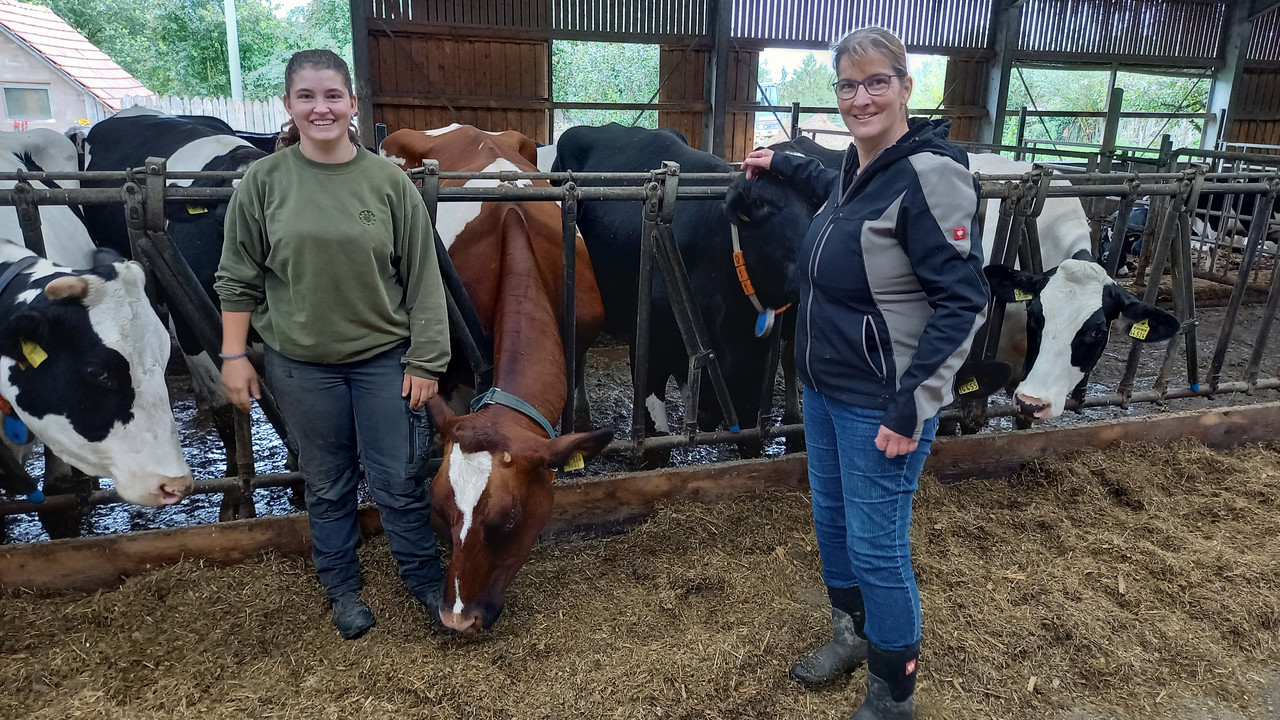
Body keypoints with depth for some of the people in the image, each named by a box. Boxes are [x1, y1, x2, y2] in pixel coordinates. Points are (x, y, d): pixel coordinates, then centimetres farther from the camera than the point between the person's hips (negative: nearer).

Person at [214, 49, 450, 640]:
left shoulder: (389, 181, -6)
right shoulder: (264, 181, -3)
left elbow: (422, 277, -4)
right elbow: (239, 277, 3)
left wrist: (424, 361, -6)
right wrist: (233, 355, 0)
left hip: (384, 357, -1)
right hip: (300, 362, 1)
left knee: (399, 480, 6)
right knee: (327, 482, 14)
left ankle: (425, 579, 28)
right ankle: (342, 588, 34)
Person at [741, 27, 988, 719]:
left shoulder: (929, 174, -19)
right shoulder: (858, 165, 6)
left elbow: (963, 300, -21)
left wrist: (912, 407, -23)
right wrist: (783, 163, 36)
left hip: (879, 404, -8)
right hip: (823, 387, 9)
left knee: (876, 546, 4)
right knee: (831, 518, 21)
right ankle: (852, 634, 45)